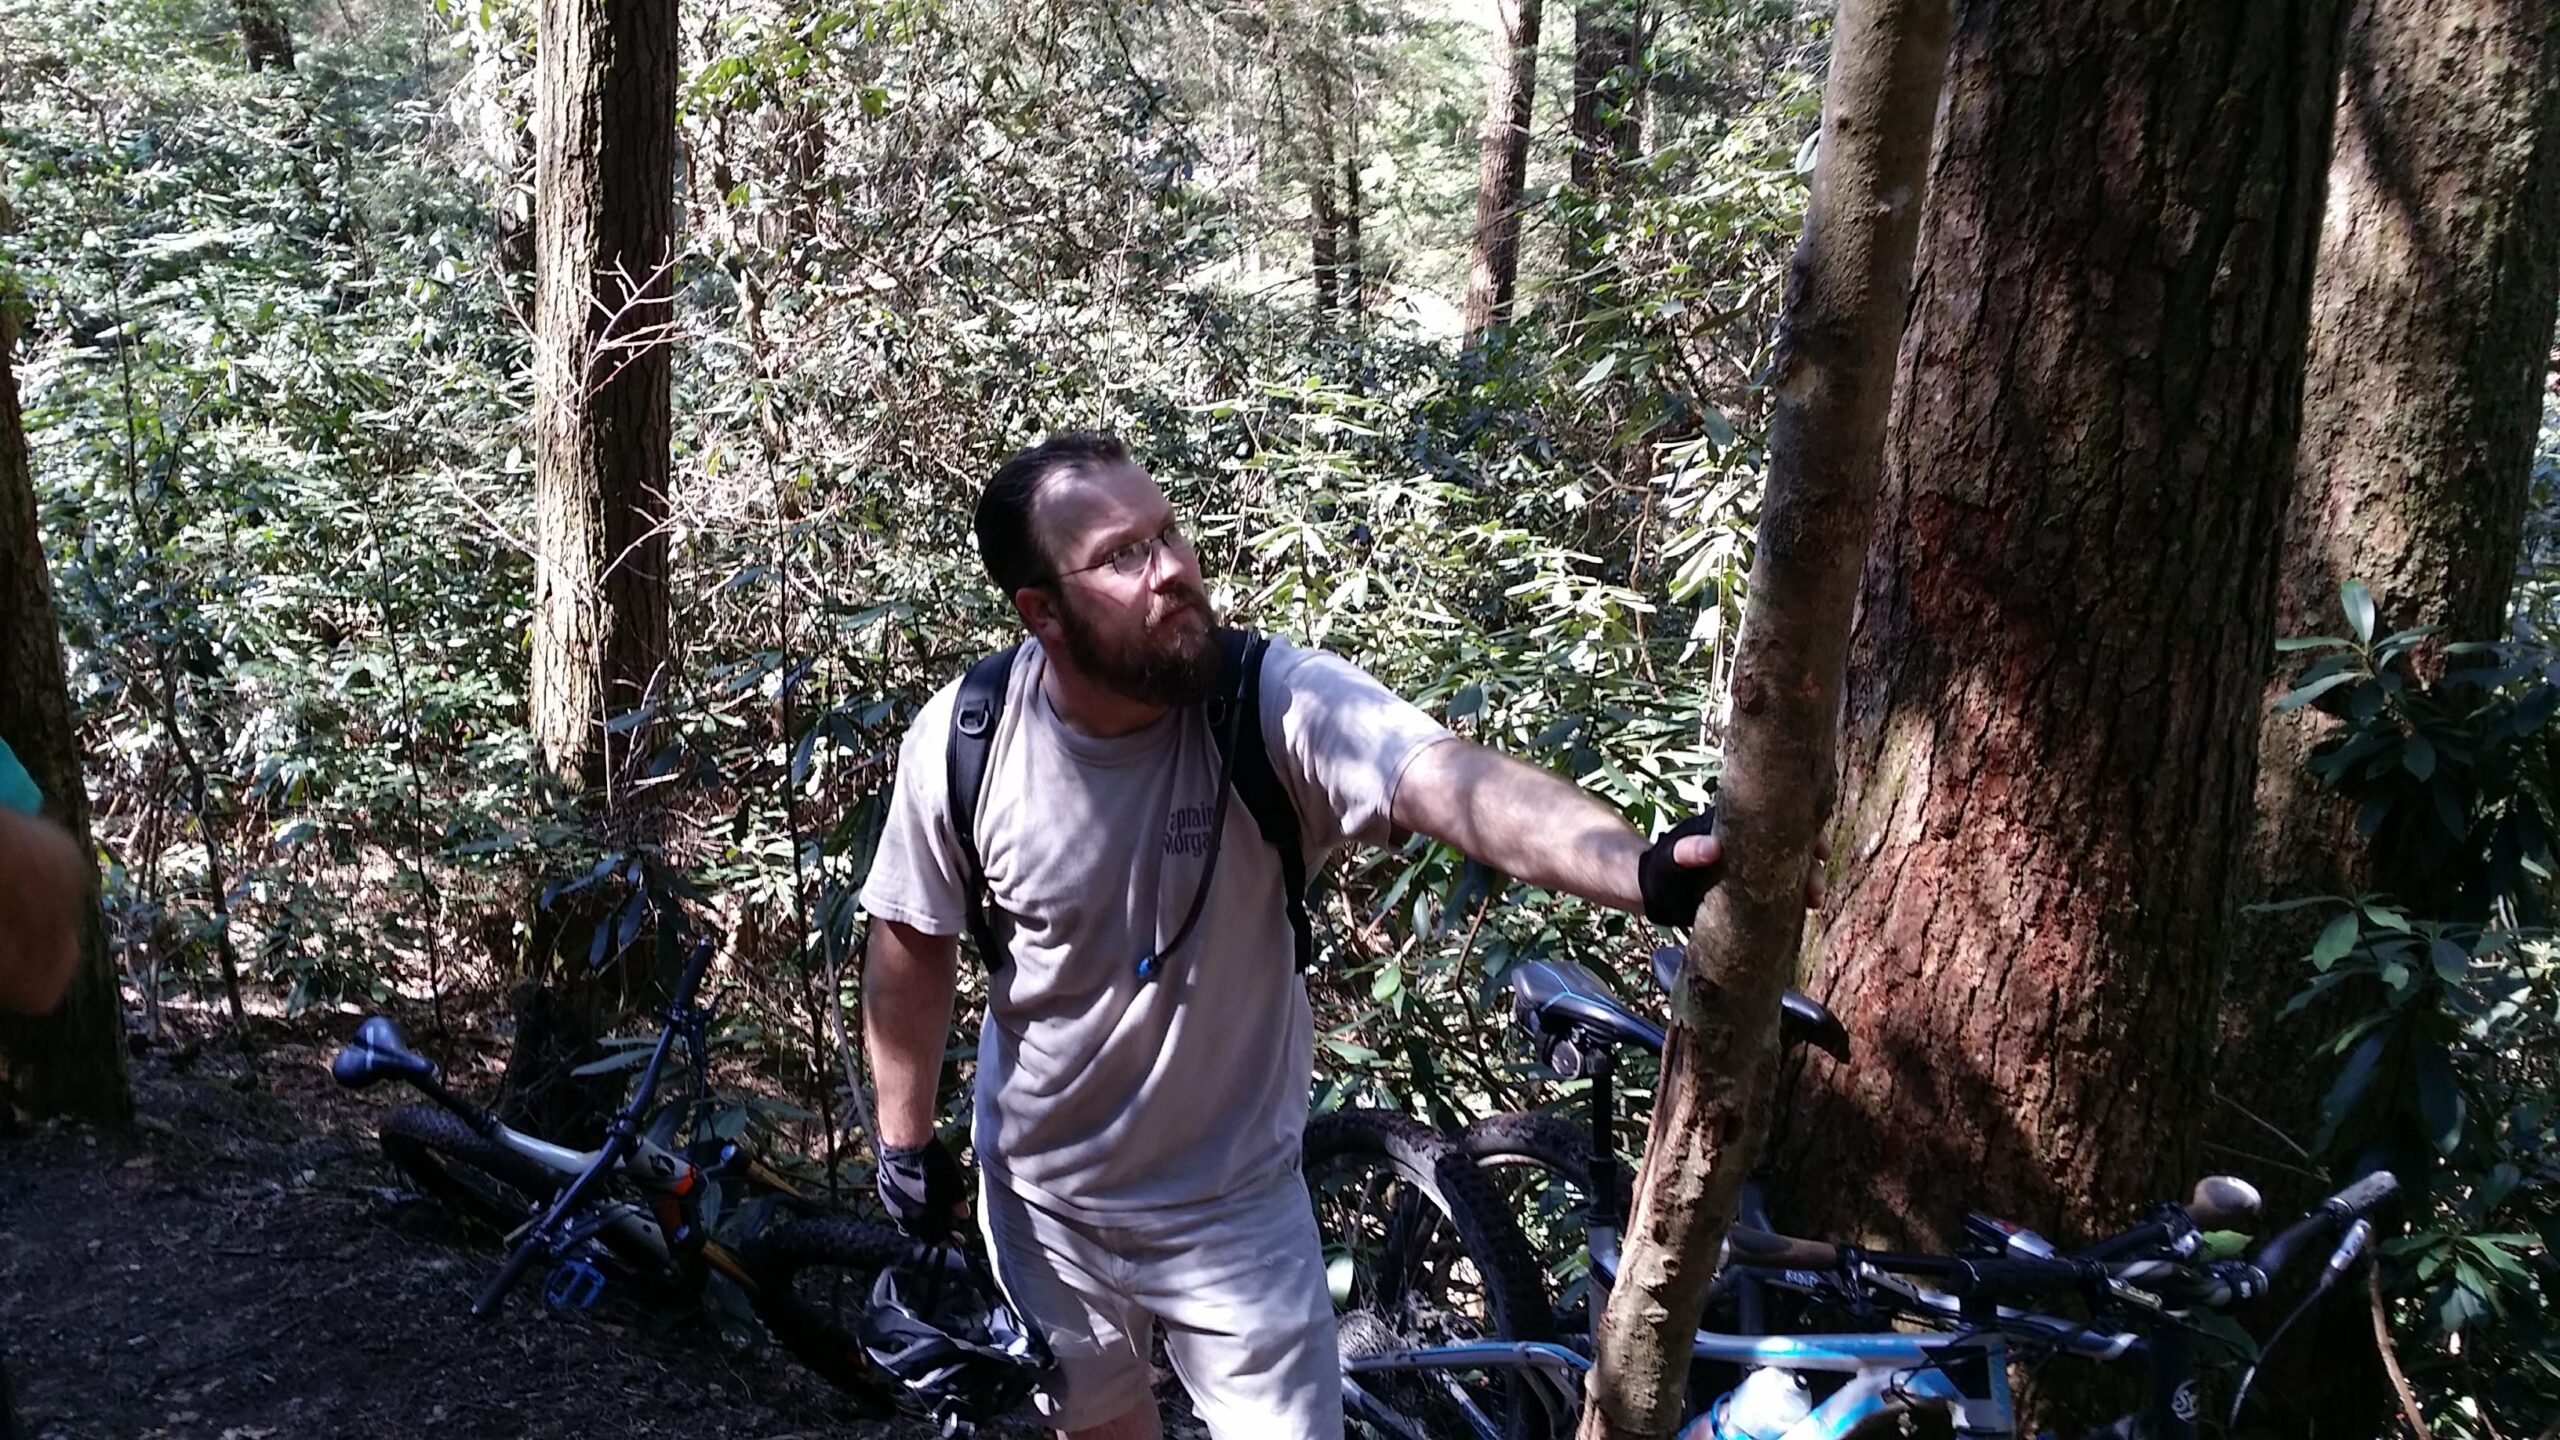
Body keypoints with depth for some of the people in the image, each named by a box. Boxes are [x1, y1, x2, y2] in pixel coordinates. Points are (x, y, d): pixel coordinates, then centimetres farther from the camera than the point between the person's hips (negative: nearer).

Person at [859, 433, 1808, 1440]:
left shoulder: (1279, 700, -27)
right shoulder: (961, 742, -20)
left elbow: (1463, 783, -46)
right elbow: (915, 942, -4)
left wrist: (1642, 870, -63)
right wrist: (904, 1137, 5)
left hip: (1231, 1198, -2)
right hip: (1037, 1188, 2)